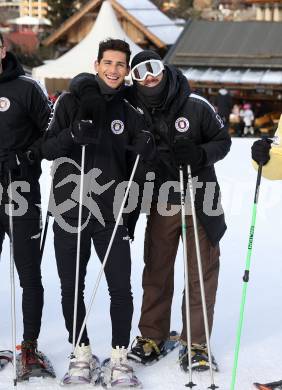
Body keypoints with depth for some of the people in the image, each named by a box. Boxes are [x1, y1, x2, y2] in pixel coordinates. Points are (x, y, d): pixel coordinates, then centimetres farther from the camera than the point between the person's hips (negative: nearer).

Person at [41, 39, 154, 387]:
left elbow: (135, 162, 13)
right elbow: (47, 149, -5)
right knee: (71, 288, 6)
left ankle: (119, 358, 10)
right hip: (69, 210, -1)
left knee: (121, 288, -2)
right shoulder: (71, 102, 2)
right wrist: (72, 135, -25)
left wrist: (145, 148, -9)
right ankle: (81, 354, 21)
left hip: (111, 214, 1)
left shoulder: (128, 112, 10)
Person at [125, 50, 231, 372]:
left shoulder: (195, 106, -9)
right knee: (156, 273, 10)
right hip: (160, 203, 2)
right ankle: (152, 337, 22)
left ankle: (195, 342, 12)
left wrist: (200, 155, -19)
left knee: (202, 274, 3)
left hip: (199, 202, -2)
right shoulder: (134, 108, -4)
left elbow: (222, 140, 0)